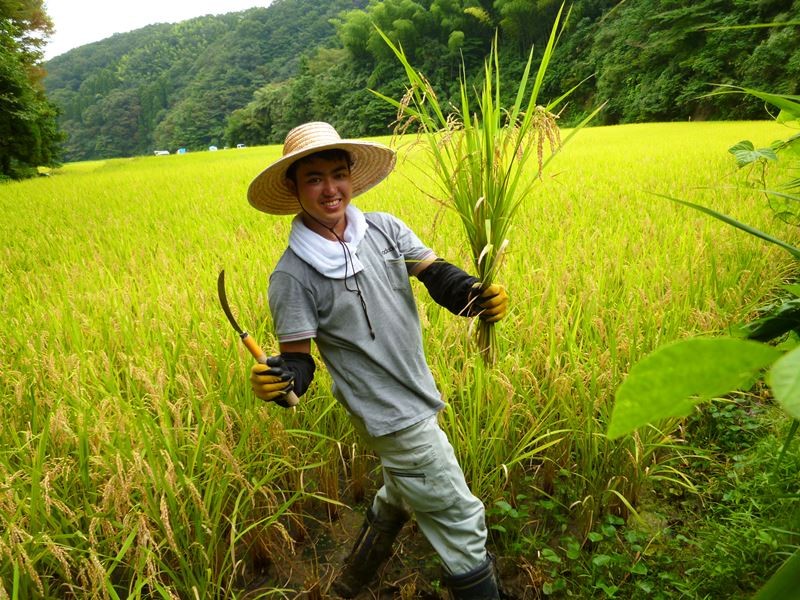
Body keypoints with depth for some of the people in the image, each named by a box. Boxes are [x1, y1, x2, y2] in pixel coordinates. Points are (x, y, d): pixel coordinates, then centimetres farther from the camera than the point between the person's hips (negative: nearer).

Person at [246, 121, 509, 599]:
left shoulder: (385, 229, -5)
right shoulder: (293, 275, -18)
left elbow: (438, 277, -13)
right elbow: (298, 359, -15)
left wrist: (479, 295, -34)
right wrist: (281, 380, -38)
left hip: (417, 398, 7)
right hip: (393, 415, -7)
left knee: (401, 498, 30)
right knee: (459, 518, 3)